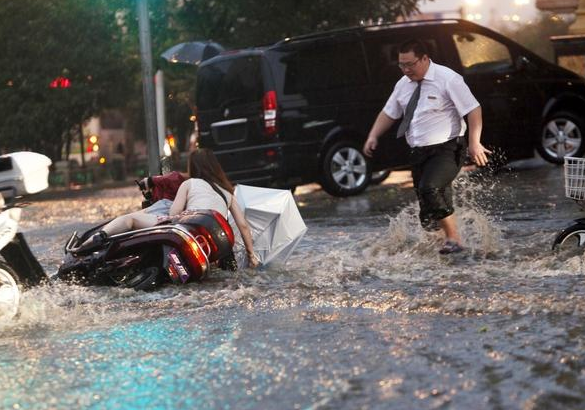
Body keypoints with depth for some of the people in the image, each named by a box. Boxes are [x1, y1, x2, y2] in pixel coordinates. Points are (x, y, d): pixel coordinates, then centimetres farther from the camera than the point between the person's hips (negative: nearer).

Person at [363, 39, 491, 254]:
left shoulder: (448, 79, -11)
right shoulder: (404, 84, 8)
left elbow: (473, 110, -13)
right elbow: (388, 113, 19)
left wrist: (474, 143, -20)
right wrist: (373, 136, 6)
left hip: (447, 150, -7)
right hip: (419, 152, 7)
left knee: (430, 188, -27)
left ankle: (453, 239, -15)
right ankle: (451, 238, 28)